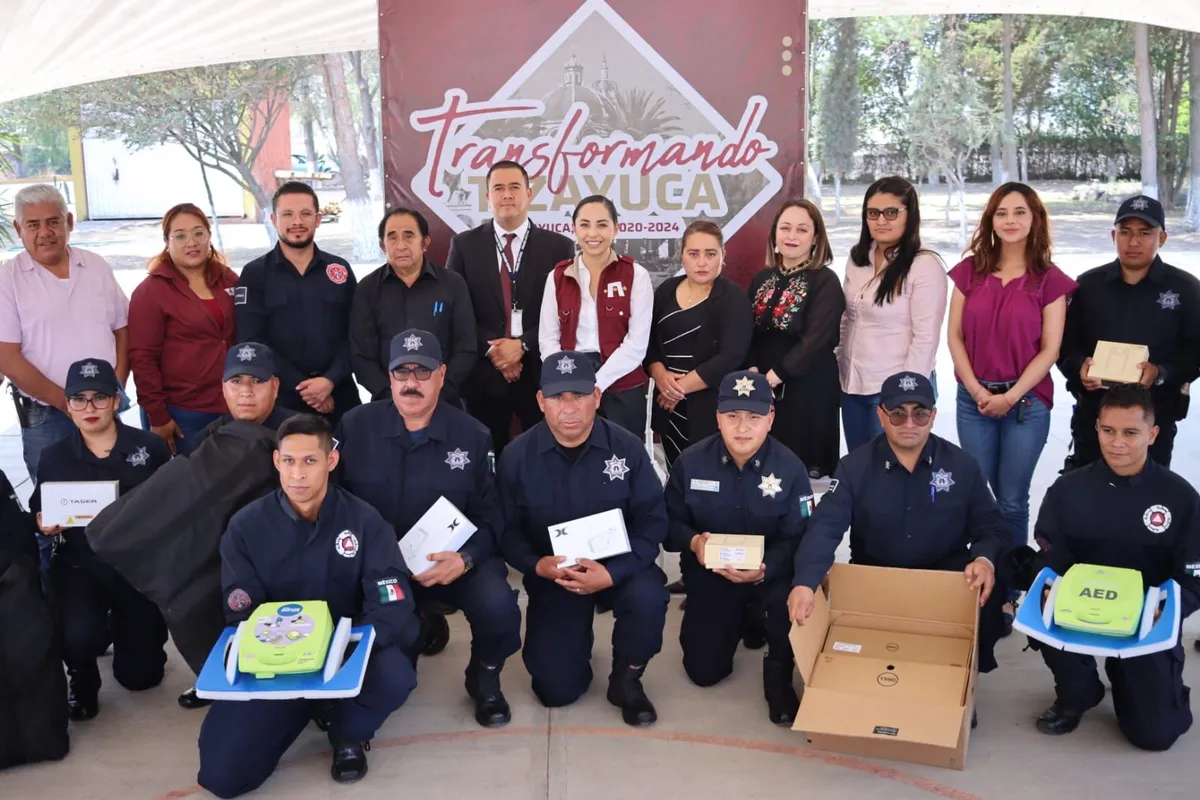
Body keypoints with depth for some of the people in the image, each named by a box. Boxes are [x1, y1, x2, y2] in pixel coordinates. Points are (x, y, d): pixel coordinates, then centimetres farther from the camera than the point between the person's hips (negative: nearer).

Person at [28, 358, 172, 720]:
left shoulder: (150, 446, -4)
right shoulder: (53, 457, 1)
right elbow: (40, 515, 13)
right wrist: (43, 525, -9)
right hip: (81, 566, 0)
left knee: (140, 674, 4)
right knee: (78, 637, -30)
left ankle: (121, 628, 42)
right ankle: (82, 680, 9)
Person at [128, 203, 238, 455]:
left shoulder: (228, 280, 7)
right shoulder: (151, 291, -6)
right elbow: (142, 359, -8)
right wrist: (157, 416, -11)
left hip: (229, 408, 4)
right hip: (181, 415, -4)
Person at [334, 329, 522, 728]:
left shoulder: (473, 435, -1)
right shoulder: (354, 426, 1)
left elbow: (490, 514, -1)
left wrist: (465, 558, -20)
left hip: (453, 560, -2)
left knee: (498, 607, -32)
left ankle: (485, 677, 7)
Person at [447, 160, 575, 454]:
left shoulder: (559, 246, 1)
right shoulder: (464, 245, 4)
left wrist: (523, 345, -14)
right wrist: (491, 349, -11)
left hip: (541, 373, 0)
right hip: (483, 374, 1)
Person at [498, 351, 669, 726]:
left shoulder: (627, 447, -11)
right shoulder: (516, 456, -8)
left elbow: (653, 520, -12)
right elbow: (507, 530, -4)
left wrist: (612, 573, -27)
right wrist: (537, 565, -25)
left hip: (618, 568, 0)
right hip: (553, 576, 1)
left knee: (648, 597, -35)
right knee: (556, 689, -7)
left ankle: (626, 678, -3)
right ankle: (574, 637, 30)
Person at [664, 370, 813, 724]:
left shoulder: (790, 468, -15)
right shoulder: (690, 462, -9)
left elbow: (797, 539, -15)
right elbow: (671, 522, -1)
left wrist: (763, 569, -35)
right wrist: (693, 542, -25)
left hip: (770, 568, -2)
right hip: (710, 570, 2)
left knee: (792, 594, -38)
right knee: (704, 670, -3)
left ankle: (778, 675, -7)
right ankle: (740, 617, 32)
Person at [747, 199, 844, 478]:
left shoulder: (826, 282, -6)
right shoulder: (762, 279, 11)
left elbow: (815, 340, -16)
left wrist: (775, 376, -18)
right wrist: (754, 371, -9)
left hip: (808, 389, -5)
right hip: (762, 389, 5)